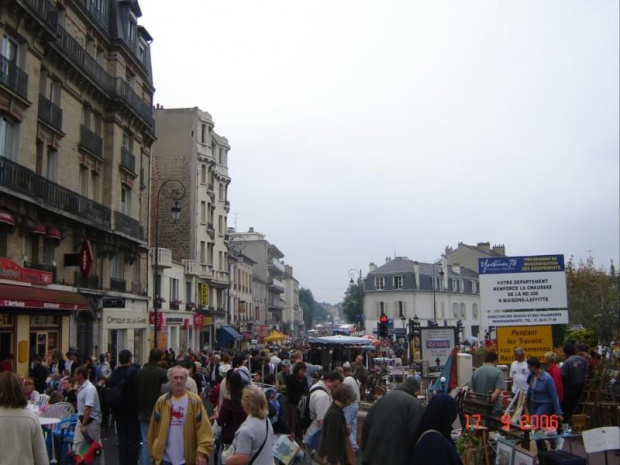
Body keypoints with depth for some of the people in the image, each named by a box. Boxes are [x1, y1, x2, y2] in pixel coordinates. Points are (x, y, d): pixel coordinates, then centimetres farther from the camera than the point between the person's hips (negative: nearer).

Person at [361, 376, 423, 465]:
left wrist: (366, 449, 21)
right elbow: (415, 433, -11)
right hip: (398, 457, -5)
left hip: (374, 454, 5)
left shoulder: (383, 398, 16)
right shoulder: (414, 403, -3)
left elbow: (366, 425, 16)